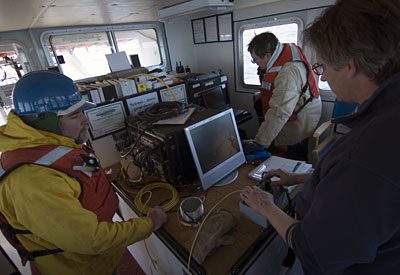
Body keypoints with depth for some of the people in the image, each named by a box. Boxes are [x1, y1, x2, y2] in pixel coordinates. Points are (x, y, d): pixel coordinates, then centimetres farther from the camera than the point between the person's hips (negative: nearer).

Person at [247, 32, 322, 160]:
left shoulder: (289, 73, -37)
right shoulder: (285, 48, -8)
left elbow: (279, 114, -39)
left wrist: (259, 143, -36)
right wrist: (264, 94, 0)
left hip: (298, 122, -9)